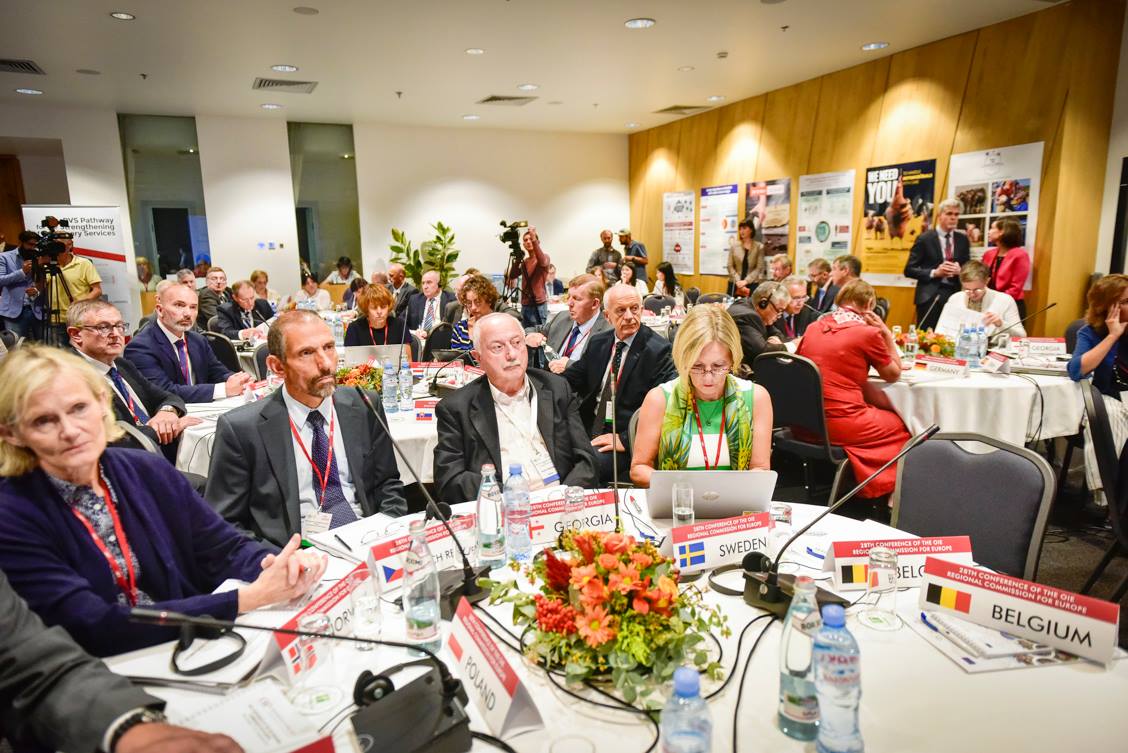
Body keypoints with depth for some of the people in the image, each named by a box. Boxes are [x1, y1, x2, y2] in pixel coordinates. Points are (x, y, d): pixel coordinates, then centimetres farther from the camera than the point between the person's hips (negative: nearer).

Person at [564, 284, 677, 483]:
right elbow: (573, 379, 14)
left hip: (626, 437, -6)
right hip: (589, 429, 6)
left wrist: (625, 439, -18)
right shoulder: (598, 342, 11)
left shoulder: (657, 350, -10)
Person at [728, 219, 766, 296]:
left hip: (752, 284, -1)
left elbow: (759, 268, -2)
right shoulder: (734, 245, 6)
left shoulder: (759, 246, 3)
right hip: (735, 284, 1)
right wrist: (738, 281, -8)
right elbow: (730, 266, 3)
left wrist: (746, 281, -11)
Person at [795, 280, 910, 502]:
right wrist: (887, 333, 11)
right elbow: (894, 375, 8)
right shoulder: (868, 332, -6)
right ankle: (889, 496, 28)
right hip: (839, 426, -7)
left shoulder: (813, 328, 8)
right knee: (902, 425, 19)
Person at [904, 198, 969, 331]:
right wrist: (934, 273, -15)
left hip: (955, 295, 4)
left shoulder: (963, 239, 12)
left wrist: (960, 270, -8)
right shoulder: (924, 238, -1)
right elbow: (909, 270, -3)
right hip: (930, 296, -4)